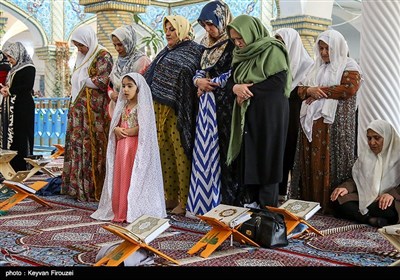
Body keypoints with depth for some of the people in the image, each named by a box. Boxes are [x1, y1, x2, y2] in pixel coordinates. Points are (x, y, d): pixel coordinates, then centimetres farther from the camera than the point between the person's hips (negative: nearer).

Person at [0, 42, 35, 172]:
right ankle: (12, 166, 11)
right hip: (12, 108, 9)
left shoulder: (28, 68, -7)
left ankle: (21, 167, 0)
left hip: (23, 108, -9)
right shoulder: (14, 69, 18)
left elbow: (28, 87, -17)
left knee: (21, 136, -6)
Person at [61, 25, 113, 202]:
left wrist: (81, 81, -2)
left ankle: (92, 189, 1)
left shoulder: (103, 56, -6)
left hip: (94, 110, -8)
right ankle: (77, 185, 14)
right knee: (78, 145, 7)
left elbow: (102, 82, -16)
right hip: (79, 110, 8)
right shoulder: (82, 58, 18)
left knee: (92, 147, -6)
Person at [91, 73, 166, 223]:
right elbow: (115, 124, 17)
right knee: (120, 178, 7)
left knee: (134, 179, -6)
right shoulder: (123, 105, 16)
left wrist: (129, 132, -12)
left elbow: (145, 127, -16)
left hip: (136, 147, -7)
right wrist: (116, 129, -5)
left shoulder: (142, 105, -6)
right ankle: (119, 211, 13)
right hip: (122, 146, 7)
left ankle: (133, 211, 0)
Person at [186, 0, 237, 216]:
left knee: (223, 150, -6)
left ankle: (227, 201, 3)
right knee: (205, 150, 7)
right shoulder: (208, 44, 17)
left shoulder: (234, 43, -7)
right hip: (207, 104, 8)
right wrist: (198, 80, -4)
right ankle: (204, 200, 14)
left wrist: (210, 83, -8)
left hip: (226, 103, -8)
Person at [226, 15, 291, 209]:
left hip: (269, 115, -7)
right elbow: (231, 80, 12)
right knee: (248, 161, 6)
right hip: (247, 115, 7)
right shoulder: (240, 54, 13)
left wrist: (249, 90, -14)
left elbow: (279, 81, -17)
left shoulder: (271, 50, -9)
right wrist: (236, 88, -11)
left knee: (266, 162, -3)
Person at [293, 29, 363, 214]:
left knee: (329, 162, -7)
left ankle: (331, 204, -2)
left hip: (334, 124, -6)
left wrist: (319, 92, -10)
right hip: (312, 123, 6)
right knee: (311, 161, 3)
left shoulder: (349, 66, 3)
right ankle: (310, 202, 8)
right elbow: (301, 90, 16)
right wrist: (309, 90, -8)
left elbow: (349, 89, -14)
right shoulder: (317, 68, 21)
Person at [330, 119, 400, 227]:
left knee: (387, 208, -40)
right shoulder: (364, 155, 15)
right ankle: (372, 219, -31)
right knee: (339, 200, -21)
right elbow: (356, 179, 14)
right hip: (365, 200, 6)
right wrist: (346, 187, -8)